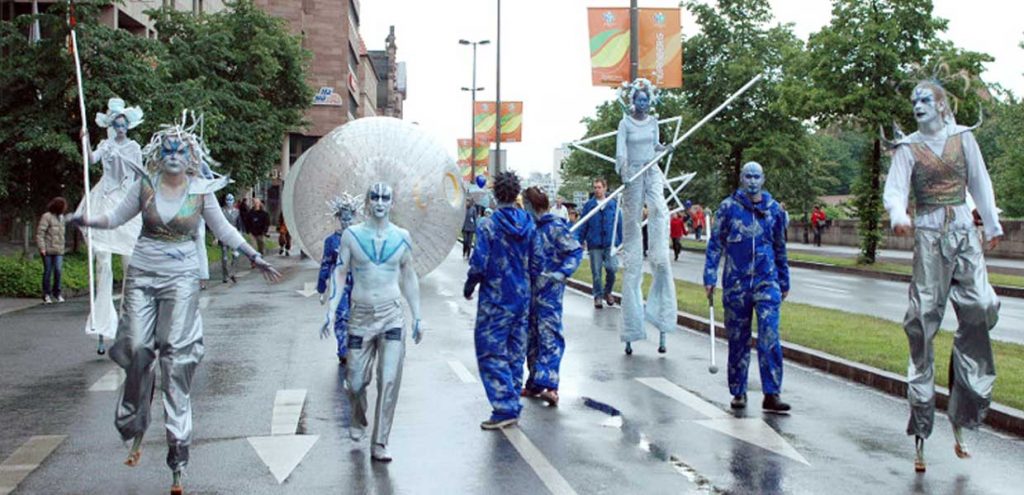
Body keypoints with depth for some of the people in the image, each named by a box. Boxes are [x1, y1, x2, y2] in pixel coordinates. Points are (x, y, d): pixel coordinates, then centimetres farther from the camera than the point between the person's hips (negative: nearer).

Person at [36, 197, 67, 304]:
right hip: (48, 250, -5)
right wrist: (42, 248, -18)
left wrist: (62, 248, 18)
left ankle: (57, 293, 6)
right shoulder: (46, 217, -9)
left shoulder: (61, 217, 13)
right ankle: (46, 295, 9)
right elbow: (40, 233, -13)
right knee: (48, 272, 0)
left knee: (58, 270, -5)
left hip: (58, 251, 5)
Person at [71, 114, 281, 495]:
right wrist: (88, 220, -6)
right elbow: (116, 217, 12)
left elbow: (224, 230, 9)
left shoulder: (201, 190, 0)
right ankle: (135, 430, 19)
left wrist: (255, 257, 6)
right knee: (137, 348, -4)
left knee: (176, 357, -7)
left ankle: (178, 458, -3)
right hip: (142, 275, 2)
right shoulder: (145, 185, 2)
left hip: (181, 279, -2)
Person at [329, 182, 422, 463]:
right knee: (356, 380, 5)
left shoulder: (401, 237, 3)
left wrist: (417, 317, 12)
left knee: (389, 380, -7)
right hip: (360, 316, 0)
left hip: (392, 316, 0)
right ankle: (358, 420, 38)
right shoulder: (351, 235, -1)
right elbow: (340, 273, 2)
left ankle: (379, 444, 2)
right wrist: (332, 311, -7)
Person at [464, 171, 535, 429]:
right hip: (522, 297, 6)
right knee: (515, 352, 14)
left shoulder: (488, 225, -15)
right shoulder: (528, 223, 1)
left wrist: (469, 286, 1)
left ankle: (505, 408, -7)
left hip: (495, 300, -6)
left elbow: (479, 263, -16)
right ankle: (512, 404, 21)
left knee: (492, 353, -1)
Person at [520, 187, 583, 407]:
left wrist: (562, 273, -20)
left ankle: (549, 385, -16)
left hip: (549, 290, -8)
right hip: (530, 289, 8)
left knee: (549, 335, -12)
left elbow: (576, 251, -11)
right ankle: (534, 383, 20)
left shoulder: (555, 226, -10)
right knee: (531, 335, 12)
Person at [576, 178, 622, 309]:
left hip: (610, 243, 0)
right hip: (594, 244, 0)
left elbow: (619, 223, 9)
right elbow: (583, 224, 5)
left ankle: (607, 292, 15)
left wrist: (621, 241, 8)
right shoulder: (589, 205, 2)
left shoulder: (613, 204, 4)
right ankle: (598, 296, 18)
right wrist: (580, 240, 2)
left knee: (612, 268, -10)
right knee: (596, 273, 4)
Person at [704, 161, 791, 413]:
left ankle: (772, 394, -6)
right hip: (735, 283, -1)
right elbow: (715, 243, 3)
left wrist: (784, 281, 22)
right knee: (737, 340, 7)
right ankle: (738, 393, 19)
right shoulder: (728, 207, 1)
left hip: (767, 282, 1)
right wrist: (710, 277, -5)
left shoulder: (774, 209, 8)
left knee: (769, 338, -9)